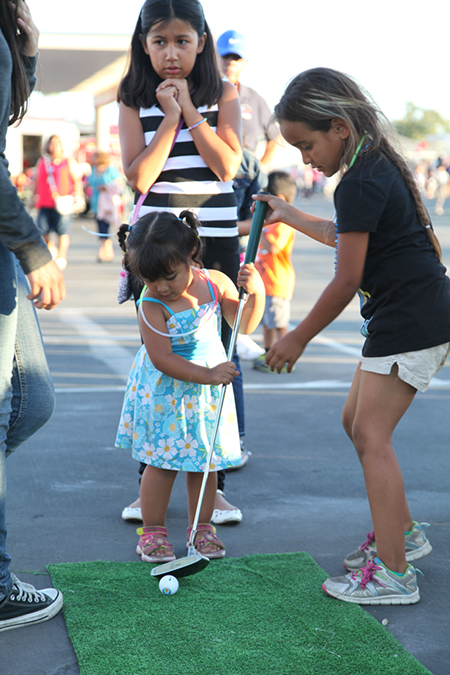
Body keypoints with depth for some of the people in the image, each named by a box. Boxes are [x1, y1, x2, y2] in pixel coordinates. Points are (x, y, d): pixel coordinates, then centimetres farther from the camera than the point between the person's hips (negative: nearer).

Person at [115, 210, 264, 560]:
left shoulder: (215, 283, -9)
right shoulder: (152, 305, -21)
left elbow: (244, 325, -2)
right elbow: (162, 359, -23)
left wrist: (256, 293, -20)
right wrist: (208, 375, -26)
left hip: (208, 389, 4)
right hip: (165, 391, -3)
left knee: (205, 461, 10)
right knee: (162, 462, 2)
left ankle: (202, 527, 25)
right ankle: (152, 531, 18)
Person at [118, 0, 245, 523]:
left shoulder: (223, 96, 4)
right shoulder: (134, 102, 2)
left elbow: (228, 166, -9)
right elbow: (139, 177, -8)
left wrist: (188, 109, -10)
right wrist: (170, 117, -12)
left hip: (216, 244, 1)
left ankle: (213, 483, 14)